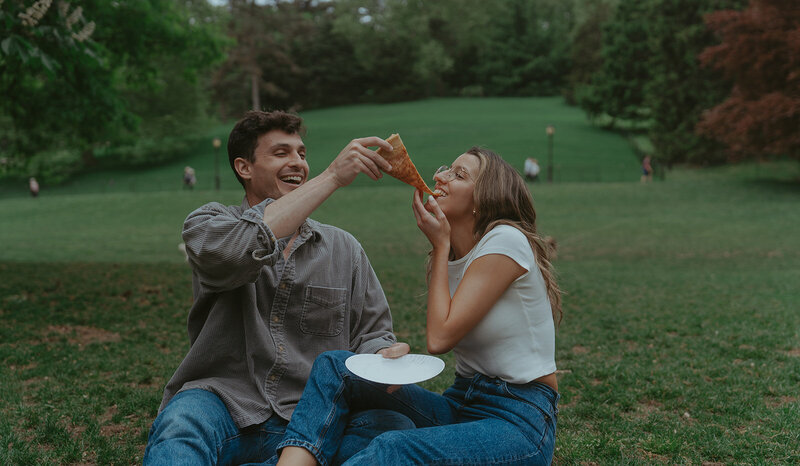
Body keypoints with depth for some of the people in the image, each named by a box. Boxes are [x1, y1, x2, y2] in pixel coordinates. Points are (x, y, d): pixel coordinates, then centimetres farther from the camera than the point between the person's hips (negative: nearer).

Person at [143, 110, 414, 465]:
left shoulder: (344, 249, 13)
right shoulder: (208, 223, 6)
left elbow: (370, 334, 14)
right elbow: (237, 250, -20)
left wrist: (385, 356, -12)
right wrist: (332, 177, -20)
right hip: (223, 406, -4)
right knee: (183, 421, -39)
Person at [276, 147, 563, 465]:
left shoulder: (506, 241, -14)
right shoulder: (450, 254, 11)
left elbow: (440, 337, -18)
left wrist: (440, 244, -10)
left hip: (521, 421, -8)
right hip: (461, 402, 8)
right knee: (334, 366, -8)